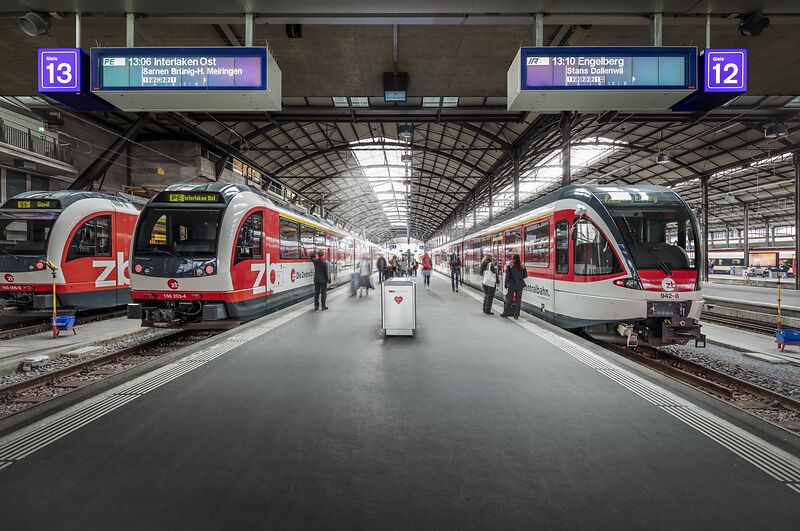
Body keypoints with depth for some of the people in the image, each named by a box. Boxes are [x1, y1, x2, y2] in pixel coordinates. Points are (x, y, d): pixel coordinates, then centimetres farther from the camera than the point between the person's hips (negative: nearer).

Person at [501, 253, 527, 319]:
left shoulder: (510, 266, -7)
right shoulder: (522, 266, 0)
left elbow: (507, 276, -7)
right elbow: (525, 275, 6)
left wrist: (506, 284, 0)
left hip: (512, 285, -2)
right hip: (520, 285, 2)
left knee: (509, 299, 7)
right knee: (518, 300, 6)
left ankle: (505, 313, 14)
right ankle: (516, 314, 8)